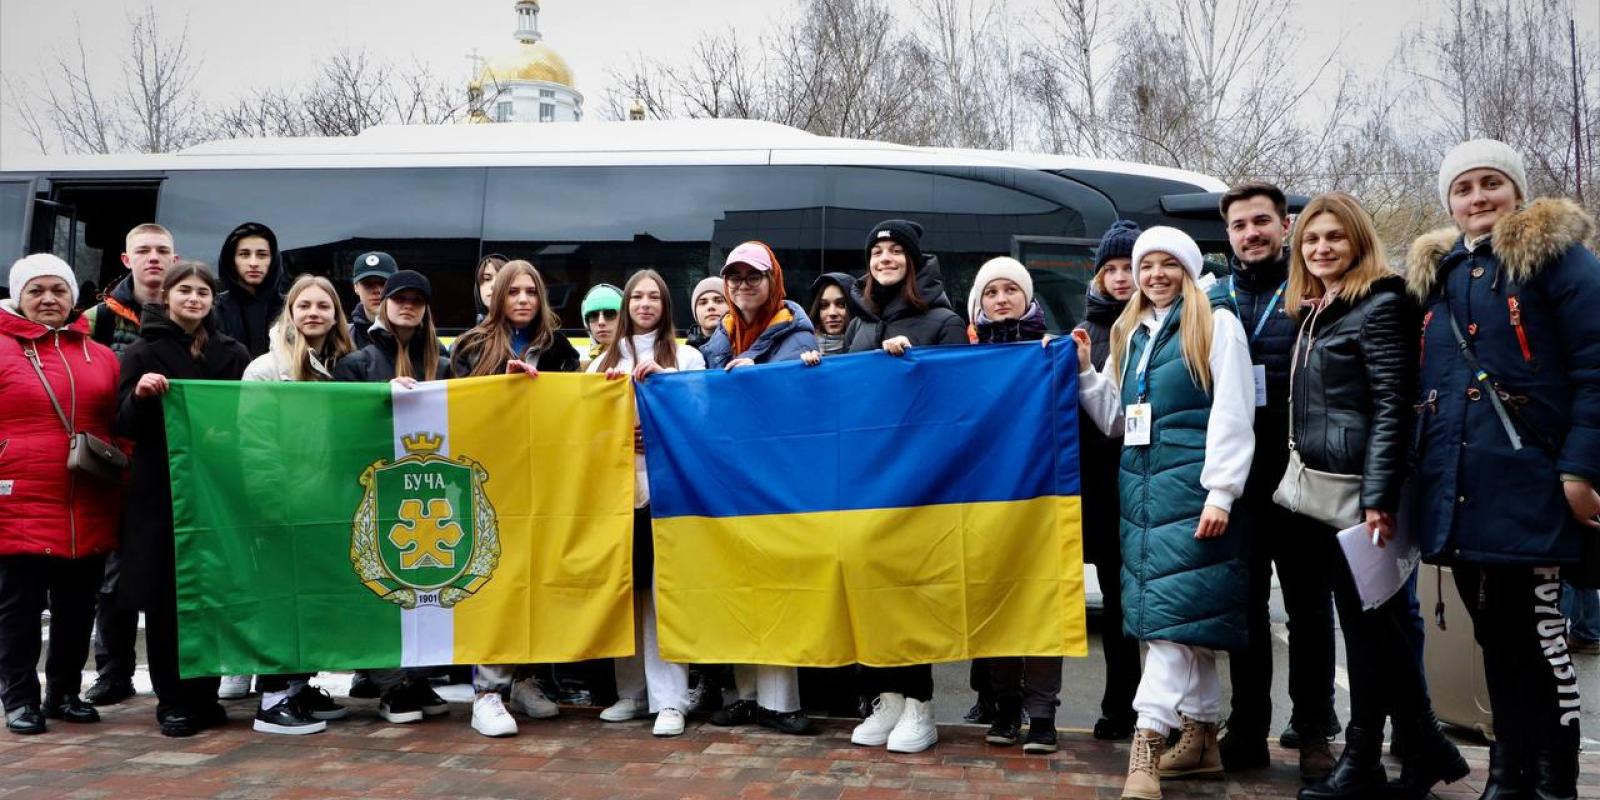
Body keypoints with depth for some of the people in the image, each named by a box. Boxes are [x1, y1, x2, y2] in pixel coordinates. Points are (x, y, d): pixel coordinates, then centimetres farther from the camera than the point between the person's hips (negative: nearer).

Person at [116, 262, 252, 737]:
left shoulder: (233, 354, 10)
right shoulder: (144, 352, 2)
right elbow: (125, 426, -3)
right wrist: (139, 395, -21)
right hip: (161, 492, -2)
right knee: (165, 598, 0)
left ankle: (205, 694, 15)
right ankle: (173, 701, 8)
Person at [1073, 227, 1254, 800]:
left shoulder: (1216, 323, -2)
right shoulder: (1130, 332, 17)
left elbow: (1232, 414, -9)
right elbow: (1115, 419, 17)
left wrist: (1220, 493, -16)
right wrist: (1083, 371, 2)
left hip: (1191, 482, -7)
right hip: (1141, 483, 7)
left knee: (1176, 606, -12)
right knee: (1183, 610, 9)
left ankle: (1147, 744, -16)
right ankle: (1200, 736, 16)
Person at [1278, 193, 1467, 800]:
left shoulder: (1380, 306, -8)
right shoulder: (1312, 312, 17)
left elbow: (1391, 407, -15)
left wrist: (1378, 498, -21)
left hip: (1358, 491, -8)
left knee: (1366, 620, -1)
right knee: (1377, 621, 12)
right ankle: (1426, 749, 22)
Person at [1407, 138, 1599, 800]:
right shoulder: (1431, 273, 17)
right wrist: (1413, 471, 15)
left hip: (1525, 480, -6)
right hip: (1455, 490, 6)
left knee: (1536, 630, -1)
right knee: (1495, 632, 12)